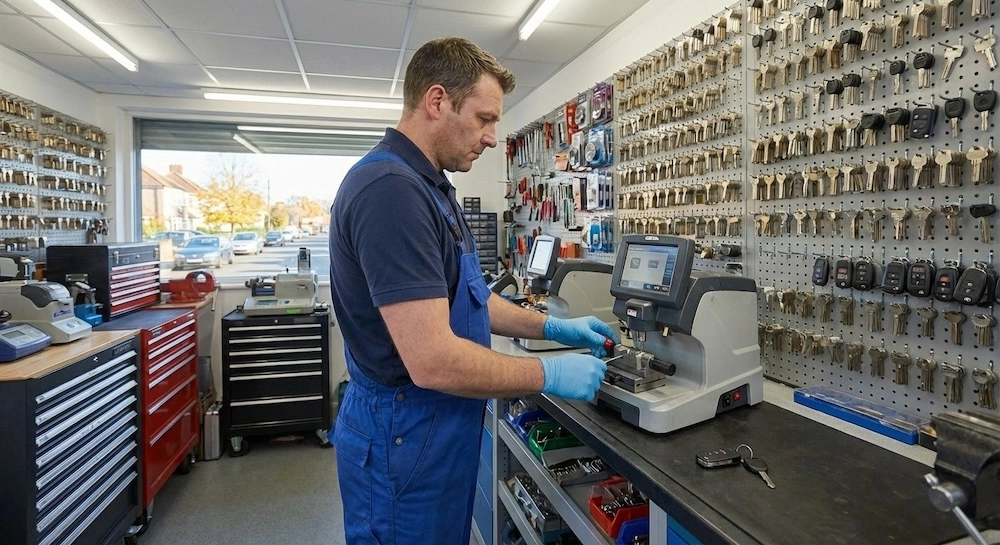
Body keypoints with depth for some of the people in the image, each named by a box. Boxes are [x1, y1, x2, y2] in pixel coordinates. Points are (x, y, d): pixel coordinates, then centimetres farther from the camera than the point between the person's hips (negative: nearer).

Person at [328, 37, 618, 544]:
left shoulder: (427, 186, 8)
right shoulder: (390, 189, -26)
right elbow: (434, 361, -30)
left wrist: (553, 327, 8)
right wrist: (550, 375, -18)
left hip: (435, 430, 10)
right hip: (405, 440, -10)